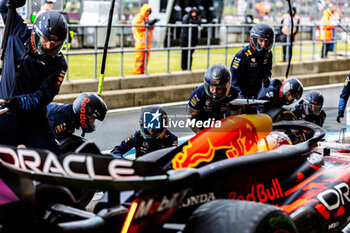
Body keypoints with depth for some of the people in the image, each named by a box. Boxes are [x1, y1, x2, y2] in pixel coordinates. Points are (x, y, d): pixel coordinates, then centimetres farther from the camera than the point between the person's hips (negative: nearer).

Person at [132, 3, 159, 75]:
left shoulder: (147, 18, 21)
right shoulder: (138, 17, -5)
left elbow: (150, 29, 19)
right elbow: (138, 27, -18)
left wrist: (152, 23, -1)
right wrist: (147, 24, -23)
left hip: (147, 41, 9)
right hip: (140, 41, -9)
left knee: (146, 57, 8)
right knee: (139, 56, -10)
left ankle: (142, 71, 13)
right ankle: (137, 71, -8)